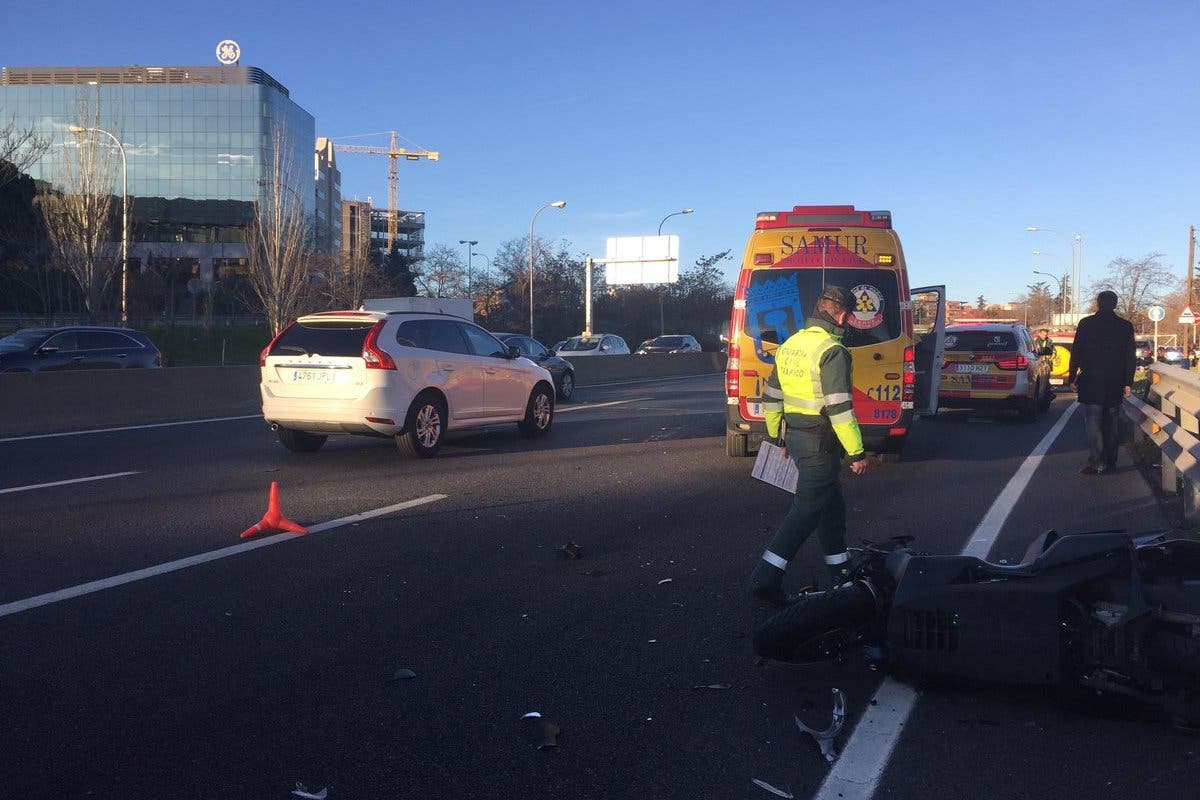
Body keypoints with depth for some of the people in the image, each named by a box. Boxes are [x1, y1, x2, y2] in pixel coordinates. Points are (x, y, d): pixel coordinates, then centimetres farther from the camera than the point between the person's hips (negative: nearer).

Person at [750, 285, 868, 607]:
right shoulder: (832, 351, -16)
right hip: (819, 441, -9)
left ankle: (841, 572, 31)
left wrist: (776, 437, 27)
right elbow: (840, 408, -21)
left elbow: (771, 397, 16)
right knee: (807, 510, -3)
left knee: (832, 504, 20)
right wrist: (857, 452, -16)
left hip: (794, 435, 9)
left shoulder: (789, 345, 10)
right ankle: (765, 579, -6)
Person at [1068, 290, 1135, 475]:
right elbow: (1130, 357, 3)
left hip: (1091, 383, -3)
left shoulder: (1086, 324, -4)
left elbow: (1076, 353, -4)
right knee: (1111, 424, 12)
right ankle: (1110, 462, 16)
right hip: (1115, 384, 3)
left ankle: (1096, 463, -11)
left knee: (1092, 423, -4)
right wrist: (1128, 383, 6)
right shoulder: (1125, 326, 4)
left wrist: (1072, 379, 1)